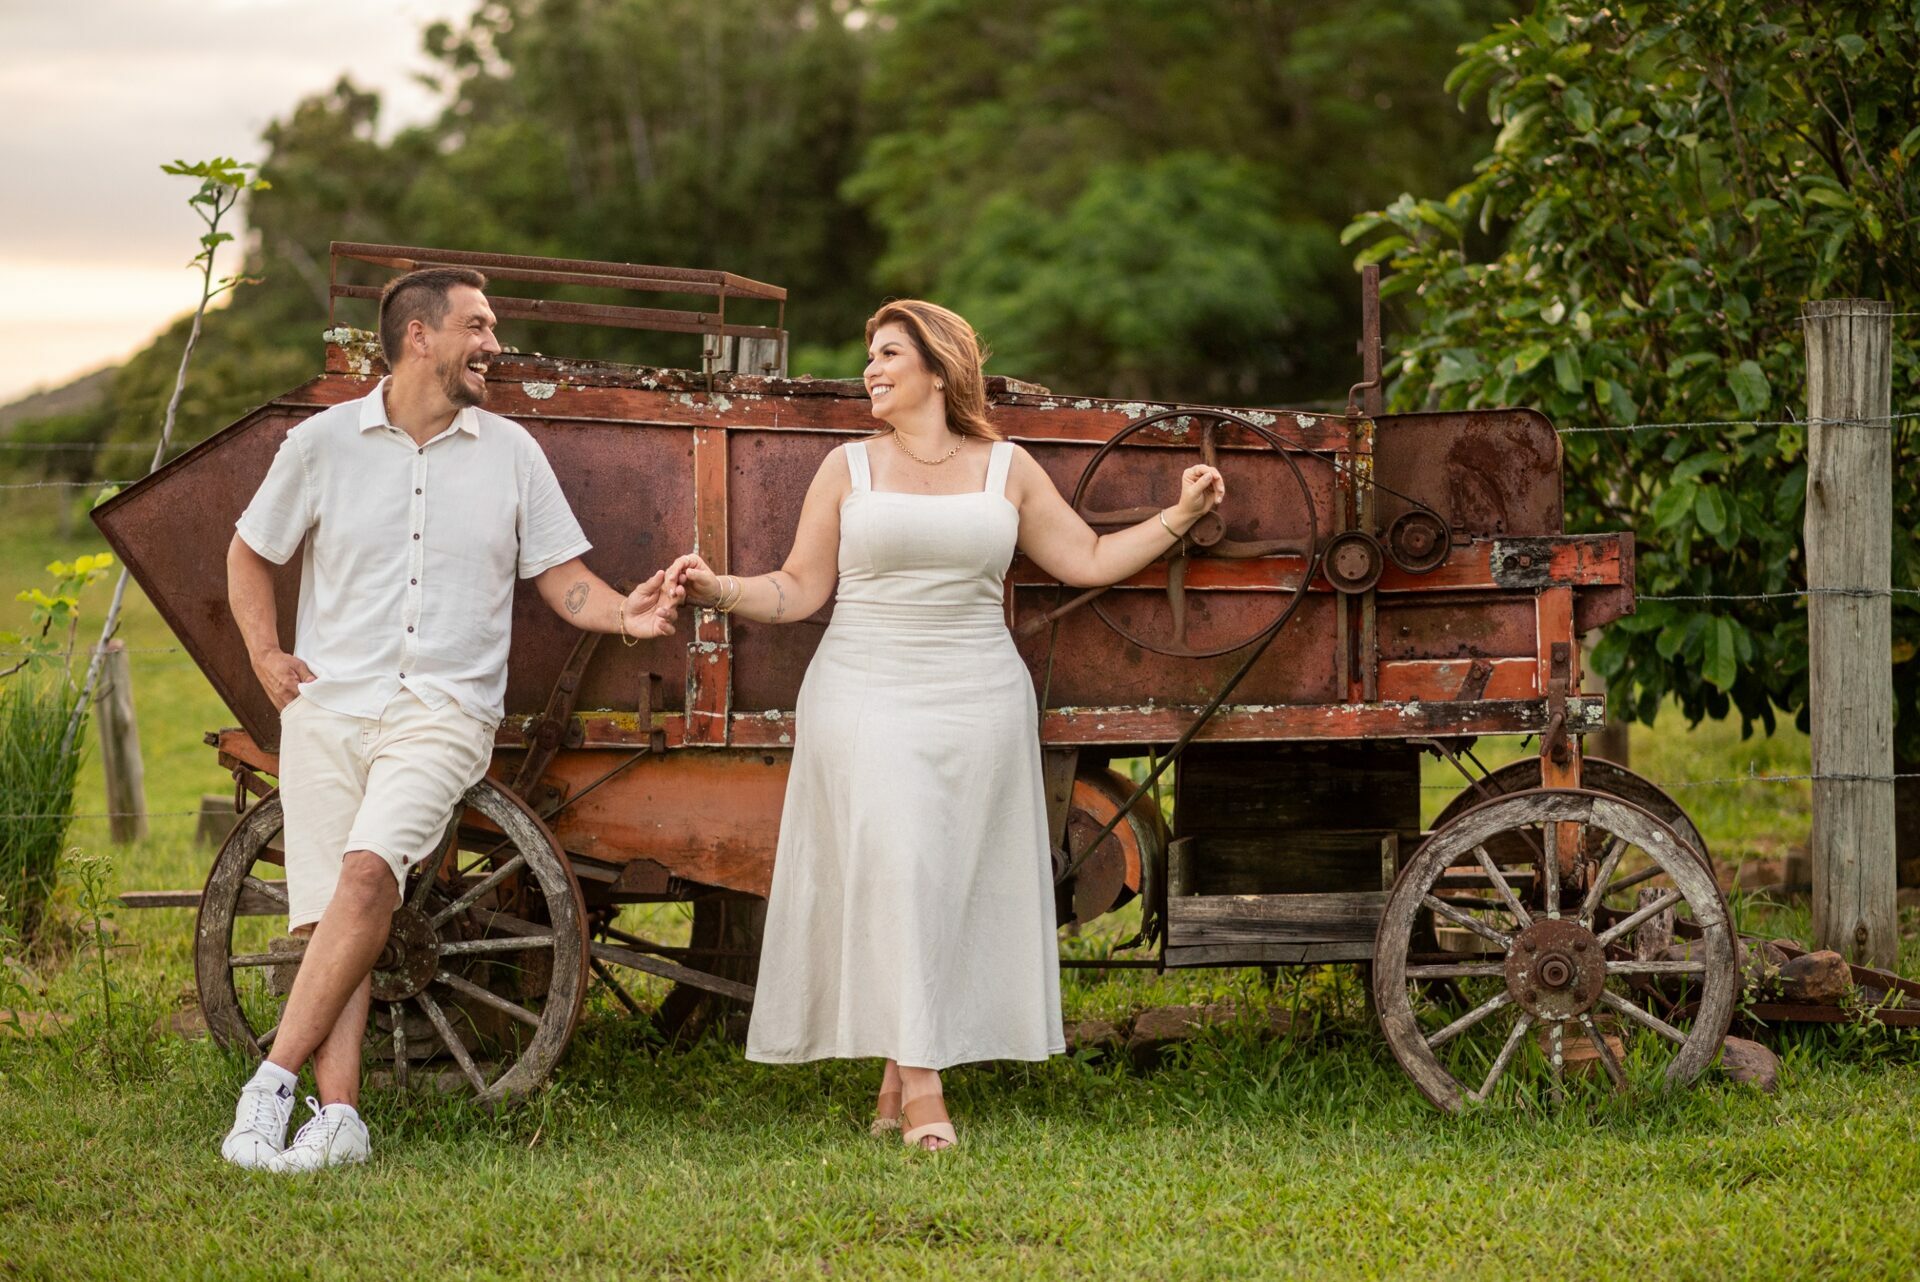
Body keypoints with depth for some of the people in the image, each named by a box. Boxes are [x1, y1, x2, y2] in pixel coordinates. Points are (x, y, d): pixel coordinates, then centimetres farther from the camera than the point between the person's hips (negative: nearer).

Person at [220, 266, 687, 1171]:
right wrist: (265, 657, 6)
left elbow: (561, 577, 11)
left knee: (369, 872, -24)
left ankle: (273, 1086, -20)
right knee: (328, 915, -9)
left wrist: (623, 613, -9)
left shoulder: (509, 451, 10)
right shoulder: (324, 442, 7)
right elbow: (250, 554, 18)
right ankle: (336, 1120, -10)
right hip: (329, 707, 1)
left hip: (443, 713, -1)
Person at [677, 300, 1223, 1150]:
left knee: (953, 883, 0)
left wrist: (1180, 515, 9)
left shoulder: (1007, 469, 9)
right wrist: (721, 593, -11)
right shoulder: (848, 469, 6)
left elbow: (1088, 560, 14)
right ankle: (919, 1083, -15)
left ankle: (895, 1086, 6)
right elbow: (798, 591, 5)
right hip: (866, 699, -2)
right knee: (891, 872, -13)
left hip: (977, 705, 2)